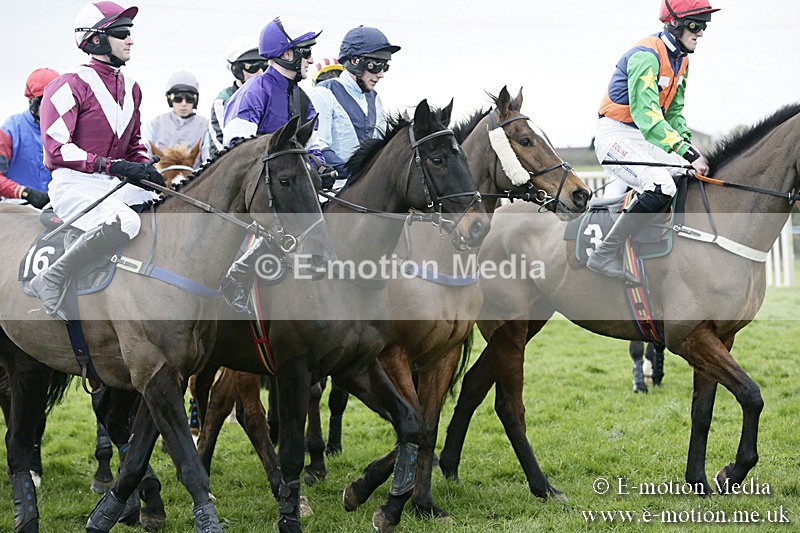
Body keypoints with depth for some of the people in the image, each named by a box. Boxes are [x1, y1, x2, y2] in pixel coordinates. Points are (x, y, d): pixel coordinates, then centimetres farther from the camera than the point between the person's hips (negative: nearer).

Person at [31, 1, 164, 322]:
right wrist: (112, 165, -24)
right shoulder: (71, 87, -8)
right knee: (125, 221, -37)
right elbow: (56, 148, -16)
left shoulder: (131, 89, 17)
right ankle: (52, 279, -24)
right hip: (74, 184, -8)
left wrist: (146, 168, 3)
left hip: (114, 184, 8)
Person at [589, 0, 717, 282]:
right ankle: (605, 255, -23)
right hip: (616, 136, -10)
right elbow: (646, 114, -32)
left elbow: (674, 112, 19)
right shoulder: (646, 55, -22)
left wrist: (691, 148, 1)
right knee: (661, 187, -28)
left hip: (644, 138, 10)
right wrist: (688, 153, -36)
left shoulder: (681, 59, 9)